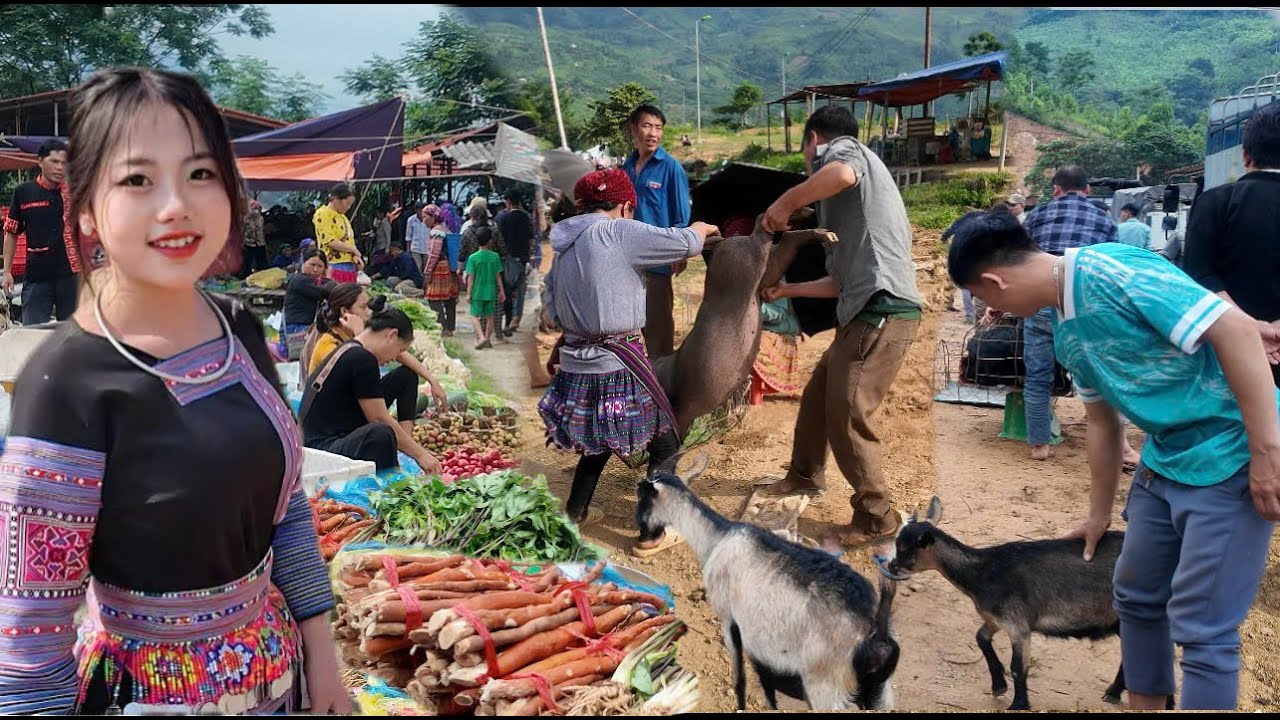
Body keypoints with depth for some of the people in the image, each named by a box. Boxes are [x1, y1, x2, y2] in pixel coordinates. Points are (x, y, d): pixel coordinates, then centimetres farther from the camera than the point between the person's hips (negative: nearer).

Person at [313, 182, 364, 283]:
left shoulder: (342, 217, 20)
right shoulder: (322, 214, -5)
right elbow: (330, 241, -15)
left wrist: (355, 256, 1)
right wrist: (354, 250, -8)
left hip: (349, 266, 8)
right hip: (333, 266, -8)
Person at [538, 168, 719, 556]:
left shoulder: (565, 247, 11)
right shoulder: (618, 232, -11)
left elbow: (552, 310, 12)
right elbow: (684, 243, -12)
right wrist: (701, 228, 8)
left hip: (576, 364, 8)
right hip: (617, 366, -7)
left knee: (600, 436, 30)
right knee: (666, 442, 9)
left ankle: (574, 513, 38)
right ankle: (652, 534, 11)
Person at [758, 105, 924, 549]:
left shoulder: (841, 149, 2)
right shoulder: (858, 177, 29)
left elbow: (841, 175, -28)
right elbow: (843, 280, 28)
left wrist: (785, 203, -13)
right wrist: (786, 290, 37)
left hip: (882, 312, -10)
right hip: (868, 311, 10)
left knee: (845, 417, -5)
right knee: (817, 394, 22)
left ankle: (877, 519, 7)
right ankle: (805, 474, 42)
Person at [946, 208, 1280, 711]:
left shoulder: (1111, 270, -21)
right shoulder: (1066, 333, 8)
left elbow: (1236, 329, -25)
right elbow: (1103, 421, 19)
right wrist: (1099, 515, 26)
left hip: (1233, 458, -9)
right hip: (1166, 458, 9)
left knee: (1201, 628, -5)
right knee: (1136, 595, 19)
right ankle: (1145, 704, 37)